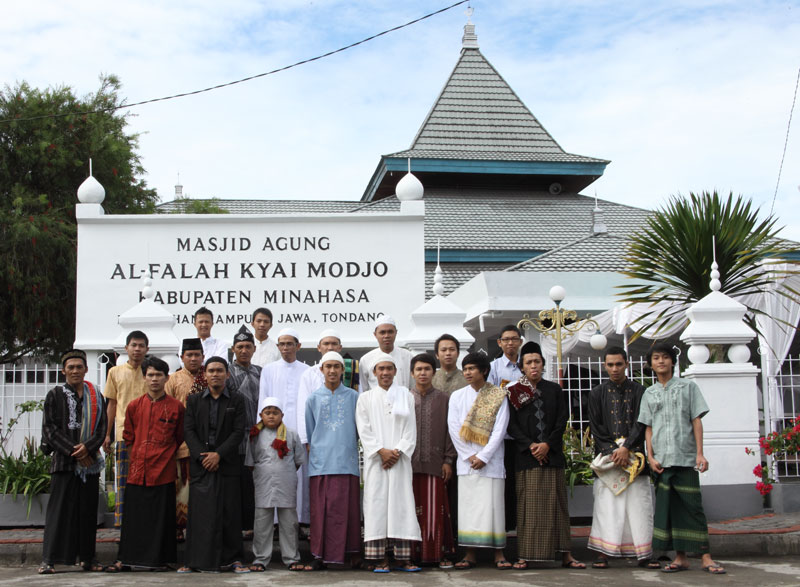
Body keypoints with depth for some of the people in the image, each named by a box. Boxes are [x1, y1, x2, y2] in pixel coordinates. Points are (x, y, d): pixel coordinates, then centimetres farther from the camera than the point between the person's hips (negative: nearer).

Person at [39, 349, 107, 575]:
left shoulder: (95, 396, 12)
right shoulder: (55, 395, 5)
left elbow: (102, 428, 6)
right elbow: (49, 429, -2)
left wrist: (87, 447, -12)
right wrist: (73, 450, -11)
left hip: (90, 461, 2)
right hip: (63, 461, -2)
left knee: (88, 510, 4)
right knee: (59, 509, -5)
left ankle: (87, 557, 11)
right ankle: (49, 559, -2)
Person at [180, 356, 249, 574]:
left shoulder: (236, 400, 7)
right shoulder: (194, 400, 11)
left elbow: (238, 431, 0)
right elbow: (188, 430, 3)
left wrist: (218, 454, -11)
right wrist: (201, 456, -9)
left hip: (227, 464, -1)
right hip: (200, 465, 1)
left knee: (229, 512, -1)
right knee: (199, 512, -2)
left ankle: (232, 558, 6)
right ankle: (195, 560, 5)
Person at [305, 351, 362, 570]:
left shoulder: (353, 397, 8)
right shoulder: (313, 398, 11)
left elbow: (360, 429, 15)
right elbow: (309, 432, 17)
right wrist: (312, 449, 13)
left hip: (347, 460, -1)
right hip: (320, 461, 1)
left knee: (348, 508, -3)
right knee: (321, 509, -1)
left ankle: (352, 552, 4)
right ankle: (320, 554, 5)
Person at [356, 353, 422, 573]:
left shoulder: (406, 396, 11)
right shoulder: (365, 398, 9)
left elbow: (410, 428, 5)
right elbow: (364, 430, 1)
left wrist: (398, 451, -9)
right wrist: (381, 451, -11)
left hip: (400, 458, 1)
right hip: (376, 459, 0)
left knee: (401, 503, -3)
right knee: (377, 503, -5)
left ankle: (402, 558, -1)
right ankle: (380, 558, -4)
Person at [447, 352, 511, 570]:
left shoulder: (498, 396, 2)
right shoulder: (457, 396, 8)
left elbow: (500, 429, -3)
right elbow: (453, 429, 2)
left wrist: (483, 456, -10)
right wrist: (469, 456, -7)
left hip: (491, 460, -2)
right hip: (466, 460, 2)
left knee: (493, 503, -3)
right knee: (468, 505, 0)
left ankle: (498, 554, 3)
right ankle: (470, 554, 4)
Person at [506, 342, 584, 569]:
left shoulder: (554, 390, 11)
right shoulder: (514, 392, 6)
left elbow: (562, 421, 4)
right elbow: (511, 425, 1)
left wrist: (547, 444, -8)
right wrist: (530, 445, -11)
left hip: (552, 454, 1)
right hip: (526, 456, -1)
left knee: (556, 504, 1)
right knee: (527, 505, -2)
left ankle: (565, 555, 3)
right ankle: (525, 555, 0)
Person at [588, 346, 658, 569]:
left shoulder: (639, 391, 8)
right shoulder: (597, 394, 9)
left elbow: (641, 424, -1)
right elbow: (595, 428, 3)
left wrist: (626, 448, -13)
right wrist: (612, 451, -9)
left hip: (634, 456, 0)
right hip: (607, 456, 0)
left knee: (639, 505, -1)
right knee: (606, 503, -5)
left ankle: (644, 555, 2)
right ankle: (602, 554, -3)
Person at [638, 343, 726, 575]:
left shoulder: (688, 387, 7)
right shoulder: (649, 393, 14)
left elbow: (696, 421, 3)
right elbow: (648, 427, 12)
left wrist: (700, 453, -5)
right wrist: (650, 456, 1)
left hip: (685, 457, -3)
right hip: (661, 459, 3)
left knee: (692, 505, -5)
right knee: (669, 507, 3)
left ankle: (705, 557, -2)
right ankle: (680, 557, 8)